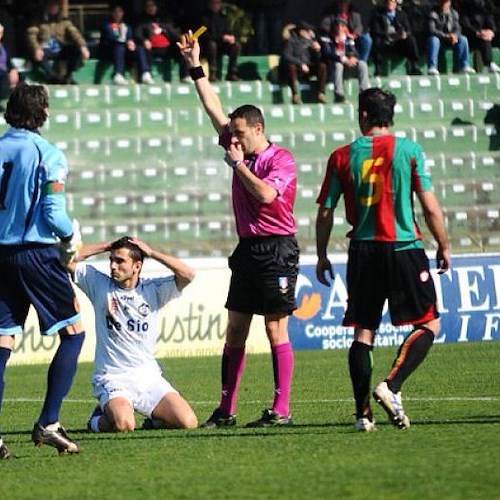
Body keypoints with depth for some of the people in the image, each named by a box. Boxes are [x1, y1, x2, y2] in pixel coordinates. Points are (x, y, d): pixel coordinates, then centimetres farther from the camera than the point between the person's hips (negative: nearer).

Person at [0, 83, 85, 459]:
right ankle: (48, 424, -4)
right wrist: (71, 240, 6)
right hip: (37, 254, -5)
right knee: (73, 332, 6)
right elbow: (53, 213, -12)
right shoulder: (47, 155, -9)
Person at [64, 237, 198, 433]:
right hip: (112, 379, -2)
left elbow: (187, 275, -7)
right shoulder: (100, 285, 5)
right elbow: (68, 260, 0)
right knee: (123, 425, -31)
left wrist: (151, 253, -4)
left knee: (188, 422, -15)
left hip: (149, 378, 2)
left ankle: (155, 418, 18)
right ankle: (101, 418, 5)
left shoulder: (152, 289, 5)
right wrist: (107, 247, 2)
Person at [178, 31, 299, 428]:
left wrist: (237, 164, -13)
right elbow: (215, 109, 18)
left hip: (277, 250, -8)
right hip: (247, 248, 8)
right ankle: (226, 410, 7)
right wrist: (196, 68, 18)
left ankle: (282, 410, -7)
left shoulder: (281, 160, -8)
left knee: (276, 329, -7)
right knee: (235, 331, 5)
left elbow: (266, 194, -23)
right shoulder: (241, 152, 13)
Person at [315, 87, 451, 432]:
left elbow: (325, 213, 4)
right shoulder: (409, 151, -3)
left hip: (363, 251, 2)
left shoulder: (342, 157, 2)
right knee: (429, 325, 7)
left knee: (364, 332, 8)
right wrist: (444, 247, 10)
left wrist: (321, 255, 17)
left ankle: (363, 412, 3)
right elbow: (431, 208, -3)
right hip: (404, 249, -2)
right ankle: (391, 387, -12)